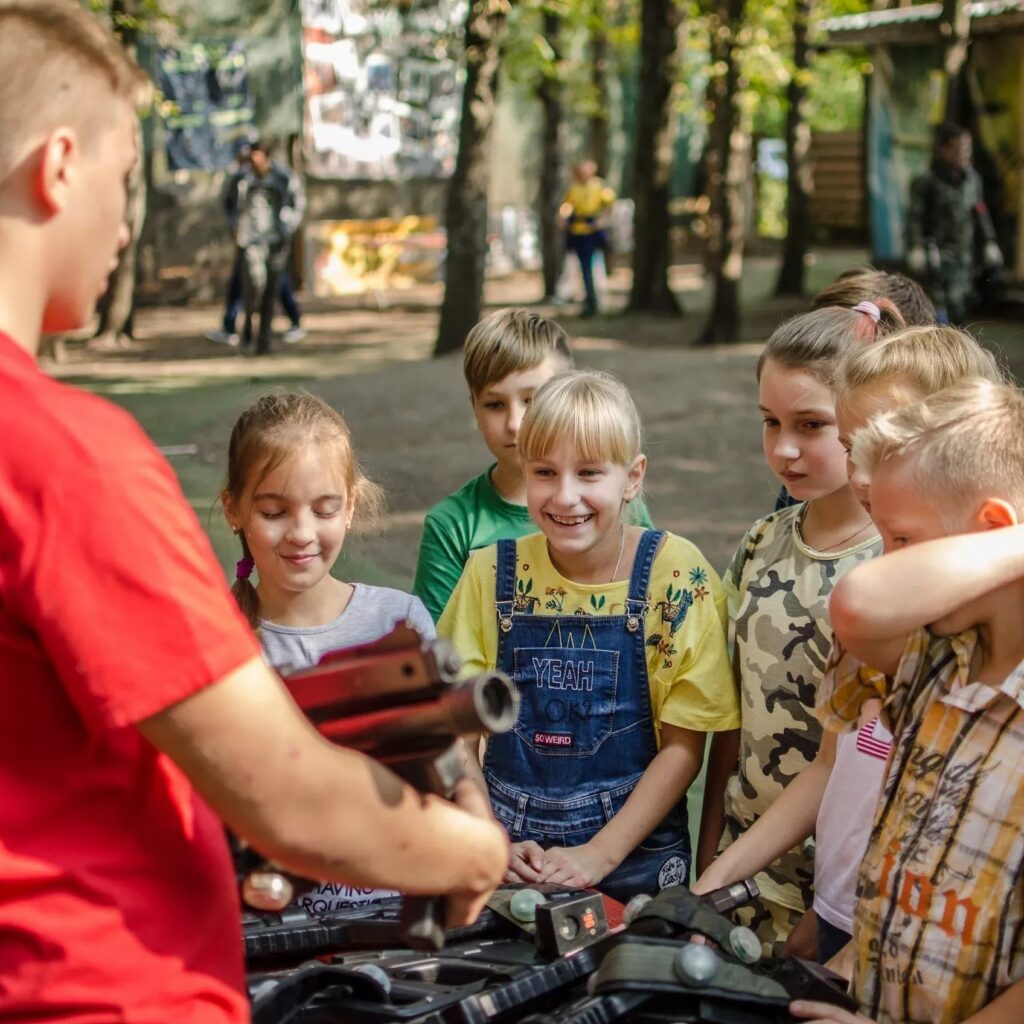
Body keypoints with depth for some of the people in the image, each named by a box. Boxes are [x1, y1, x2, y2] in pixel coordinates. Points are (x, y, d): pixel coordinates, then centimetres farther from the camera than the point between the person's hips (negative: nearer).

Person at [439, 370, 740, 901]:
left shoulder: (676, 575, -10)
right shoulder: (491, 573, -4)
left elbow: (684, 745, -8)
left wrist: (601, 854, -15)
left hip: (635, 860, -2)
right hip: (508, 859, 2)